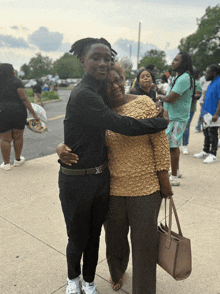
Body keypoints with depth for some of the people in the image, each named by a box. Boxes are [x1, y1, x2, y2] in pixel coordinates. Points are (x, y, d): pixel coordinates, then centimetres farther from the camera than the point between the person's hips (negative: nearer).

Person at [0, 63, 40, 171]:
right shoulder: (16, 82, -2)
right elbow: (24, 99, -8)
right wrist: (34, 113, -7)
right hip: (18, 112, -1)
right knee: (18, 137, 12)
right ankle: (17, 160, 25)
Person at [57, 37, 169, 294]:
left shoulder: (100, 90, 5)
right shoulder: (83, 95, -24)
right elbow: (125, 126, -26)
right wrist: (163, 122, -12)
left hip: (101, 177, 7)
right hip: (76, 182, -7)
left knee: (94, 236, 21)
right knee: (78, 239, 15)